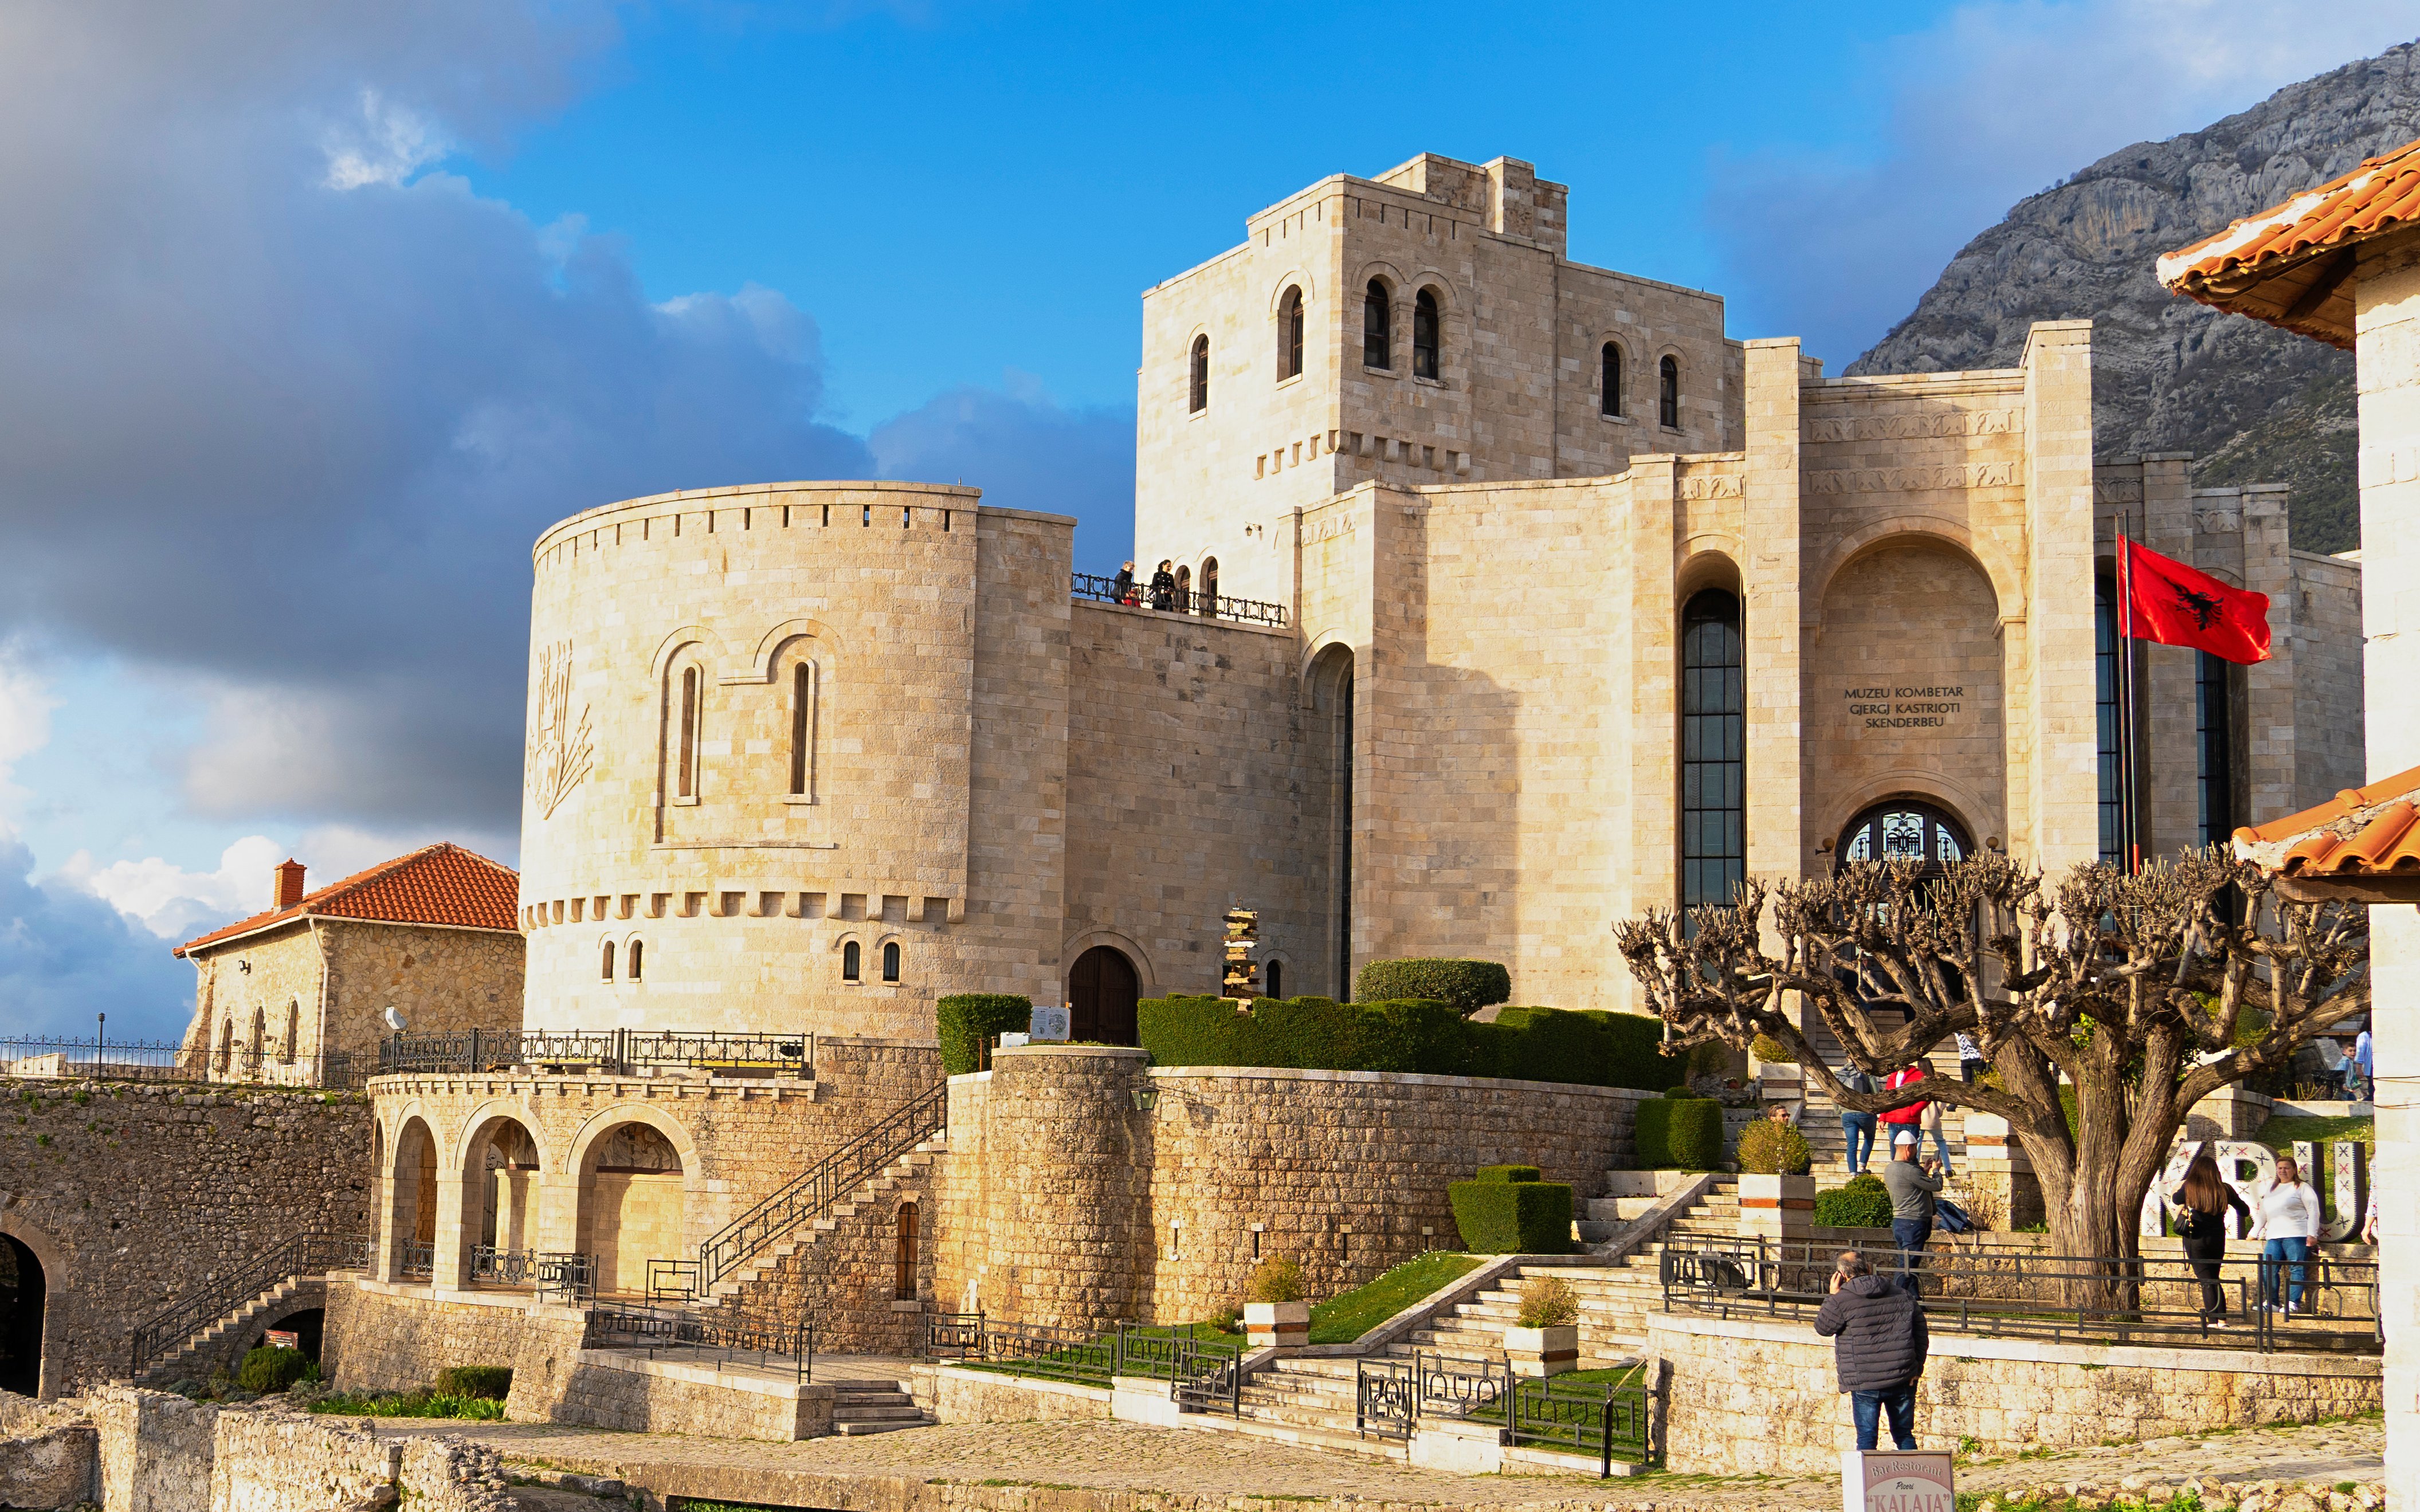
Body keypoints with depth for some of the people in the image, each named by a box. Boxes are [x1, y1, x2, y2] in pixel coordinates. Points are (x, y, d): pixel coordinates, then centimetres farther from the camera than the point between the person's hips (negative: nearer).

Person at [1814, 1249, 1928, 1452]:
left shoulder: (1841, 1300, -9)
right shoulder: (1903, 1297, 9)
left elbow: (1823, 1328, 4)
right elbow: (1921, 1336, 12)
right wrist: (1916, 1368, 16)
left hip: (1865, 1383, -4)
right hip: (1902, 1381, 4)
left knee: (1866, 1436, 3)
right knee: (1904, 1435, 13)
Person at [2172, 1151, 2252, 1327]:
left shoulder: (2190, 1187, -6)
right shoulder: (2224, 1189, -1)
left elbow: (2177, 1200, 14)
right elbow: (2244, 1210, 8)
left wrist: (2179, 1190, 33)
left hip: (2196, 1239, -3)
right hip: (2218, 1239, 3)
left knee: (2206, 1281, 0)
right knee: (2214, 1279, 17)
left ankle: (2213, 1321, -5)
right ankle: (2222, 1319, 12)